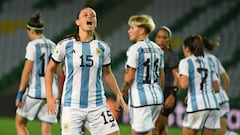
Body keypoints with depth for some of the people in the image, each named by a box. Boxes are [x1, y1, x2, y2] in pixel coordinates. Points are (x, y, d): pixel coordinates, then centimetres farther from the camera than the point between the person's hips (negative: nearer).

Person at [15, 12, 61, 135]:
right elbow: (59, 73, 13)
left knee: (20, 124, 14)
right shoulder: (53, 46, 11)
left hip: (35, 91, -5)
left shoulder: (33, 45, -7)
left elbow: (27, 71, -11)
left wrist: (20, 94, -9)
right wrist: (59, 95, 20)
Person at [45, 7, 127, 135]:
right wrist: (49, 96, 1)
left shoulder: (103, 47, 4)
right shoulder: (65, 45, -3)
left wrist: (118, 95, 10)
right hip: (72, 106, -2)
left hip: (97, 105, 3)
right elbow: (50, 69, 8)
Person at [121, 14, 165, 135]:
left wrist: (124, 90, 5)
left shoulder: (135, 49, -11)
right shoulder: (157, 49, 12)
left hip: (140, 98, -8)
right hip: (157, 97, 8)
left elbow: (129, 77, -12)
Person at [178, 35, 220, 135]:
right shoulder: (208, 63, 18)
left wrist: (178, 79, 8)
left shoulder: (185, 62, 0)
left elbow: (184, 85, -14)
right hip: (213, 105, 5)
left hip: (197, 106, -5)